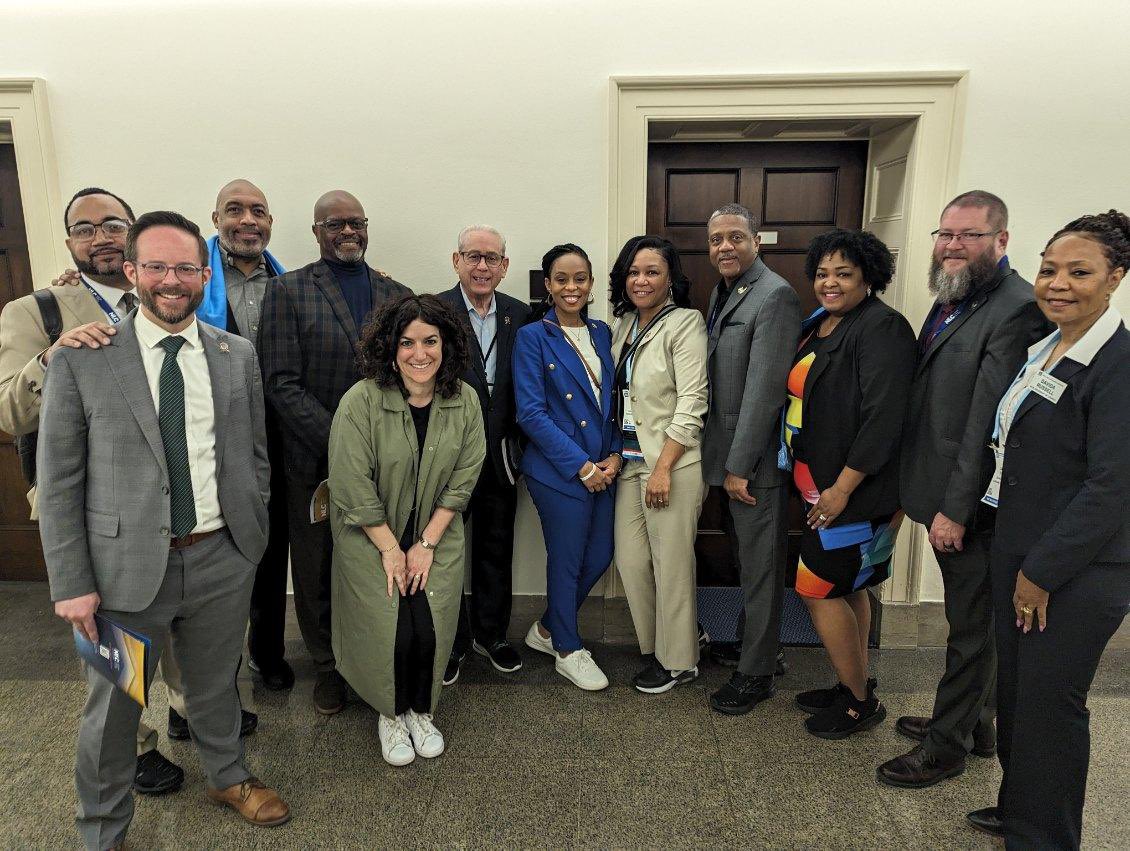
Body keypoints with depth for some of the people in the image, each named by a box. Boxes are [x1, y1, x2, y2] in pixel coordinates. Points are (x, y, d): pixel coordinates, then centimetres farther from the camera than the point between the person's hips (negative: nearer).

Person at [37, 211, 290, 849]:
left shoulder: (238, 355, 1)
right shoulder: (81, 360, -8)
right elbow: (59, 483, -6)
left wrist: (252, 533, 7)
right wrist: (71, 584, -7)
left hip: (223, 559, 2)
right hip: (126, 565, -2)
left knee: (216, 684, 22)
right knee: (113, 708, 16)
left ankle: (230, 778, 48)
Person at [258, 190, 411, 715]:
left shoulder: (397, 295, 8)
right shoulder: (288, 291, -1)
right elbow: (281, 383, -10)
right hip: (314, 464, -2)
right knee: (317, 572, 13)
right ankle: (328, 667, 34)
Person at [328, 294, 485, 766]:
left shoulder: (464, 401, -8)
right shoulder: (360, 401, -19)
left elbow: (462, 480, -5)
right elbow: (353, 487, -16)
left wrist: (428, 543, -9)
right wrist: (390, 549, -13)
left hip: (437, 537, 2)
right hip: (371, 538, -2)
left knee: (431, 631, -5)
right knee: (389, 633, -5)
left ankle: (421, 710, 25)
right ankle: (391, 713, 26)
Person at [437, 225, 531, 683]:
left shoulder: (519, 315, 2)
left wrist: (517, 439, 1)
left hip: (500, 456, 4)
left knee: (496, 550, 17)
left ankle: (491, 633, 37)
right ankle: (450, 641, 31)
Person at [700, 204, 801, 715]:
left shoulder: (775, 296, -15)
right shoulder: (722, 293, 13)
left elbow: (763, 389, -20)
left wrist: (739, 466, -19)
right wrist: (725, 461, 10)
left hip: (756, 461, -8)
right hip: (727, 453, 8)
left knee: (760, 568, 4)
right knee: (743, 557, 21)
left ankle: (756, 674, 18)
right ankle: (748, 640, 39)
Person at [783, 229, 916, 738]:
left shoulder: (882, 328, -16)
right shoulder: (818, 326, 10)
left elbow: (883, 416, -23)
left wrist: (842, 487, -22)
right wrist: (813, 483, 13)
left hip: (854, 490, -9)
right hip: (820, 483, 9)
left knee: (818, 589, -2)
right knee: (847, 588, 18)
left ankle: (860, 702, 17)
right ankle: (854, 687, 34)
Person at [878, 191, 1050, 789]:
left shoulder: (1017, 309, -18)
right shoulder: (949, 302, 12)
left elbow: (989, 423, -22)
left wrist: (956, 509, -20)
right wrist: (911, 488, 13)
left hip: (974, 503, -9)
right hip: (941, 494, 9)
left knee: (972, 625, 8)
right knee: (970, 619, 21)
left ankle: (947, 743, 24)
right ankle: (976, 722, 39)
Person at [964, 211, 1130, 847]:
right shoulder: (1044, 351, 9)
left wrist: (1042, 572, -16)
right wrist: (1018, 563, 13)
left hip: (1076, 573, -8)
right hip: (1020, 554, 8)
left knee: (1050, 704, 6)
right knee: (1015, 690, 19)